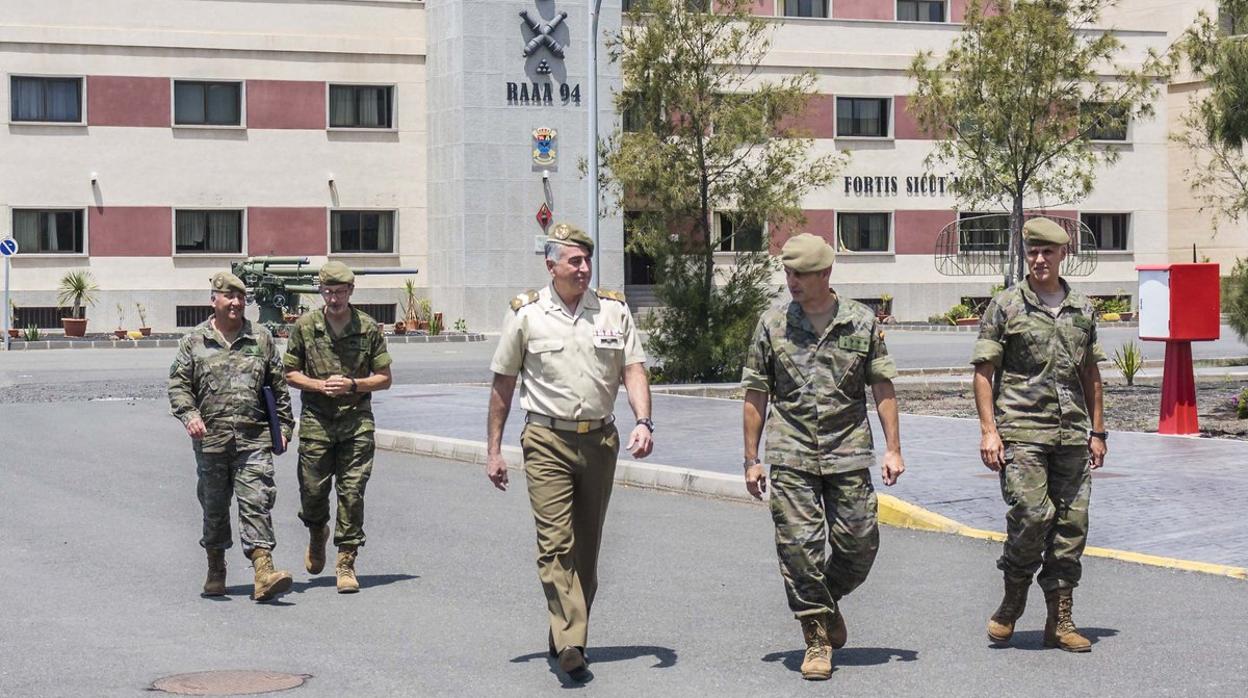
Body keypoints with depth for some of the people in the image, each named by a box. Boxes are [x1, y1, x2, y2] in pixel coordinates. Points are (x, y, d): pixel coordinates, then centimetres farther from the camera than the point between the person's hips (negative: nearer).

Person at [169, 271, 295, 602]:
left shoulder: (261, 339, 10)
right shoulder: (194, 341, 7)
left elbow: (278, 386, 14)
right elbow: (178, 383, 7)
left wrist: (283, 426, 11)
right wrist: (189, 414, -10)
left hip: (254, 438, -1)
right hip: (210, 438, 1)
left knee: (256, 503, -10)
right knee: (214, 506, 11)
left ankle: (264, 573, -17)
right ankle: (215, 571, 26)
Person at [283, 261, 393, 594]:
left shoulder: (369, 328, 2)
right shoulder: (305, 326, 3)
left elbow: (384, 378, 6)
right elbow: (290, 373, 9)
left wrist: (353, 385, -11)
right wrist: (320, 386, -9)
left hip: (357, 421, -1)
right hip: (316, 420, 1)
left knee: (352, 493, -5)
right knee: (313, 491, 4)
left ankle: (346, 563, 1)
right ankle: (317, 535, 36)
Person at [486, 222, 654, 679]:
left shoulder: (614, 311, 5)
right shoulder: (526, 315, 0)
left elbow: (633, 369, 2)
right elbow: (503, 384, 6)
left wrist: (643, 422, -16)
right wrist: (493, 450, 5)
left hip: (600, 441, 3)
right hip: (547, 443, -3)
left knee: (586, 546, 10)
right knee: (556, 543, -14)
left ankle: (565, 636, 22)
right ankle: (570, 643, -21)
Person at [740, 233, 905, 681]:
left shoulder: (862, 322, 3)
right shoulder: (772, 324, 4)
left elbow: (882, 387, 6)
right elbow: (756, 394, 7)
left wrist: (893, 448, 1)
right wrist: (751, 459, 4)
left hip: (848, 453, 1)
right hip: (791, 457, 0)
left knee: (859, 544, 2)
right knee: (799, 547, -5)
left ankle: (829, 601, 31)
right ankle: (816, 638, 6)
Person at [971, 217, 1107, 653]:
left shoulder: (1082, 309, 14)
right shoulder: (1005, 306, 1)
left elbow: (1090, 375, 20)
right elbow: (984, 371, 0)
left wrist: (1097, 431, 14)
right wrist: (988, 430, -9)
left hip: (1072, 434, 4)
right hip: (1021, 430, -4)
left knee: (1071, 524, 2)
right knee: (1032, 515, -15)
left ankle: (1059, 621, 10)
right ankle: (1013, 601, 8)